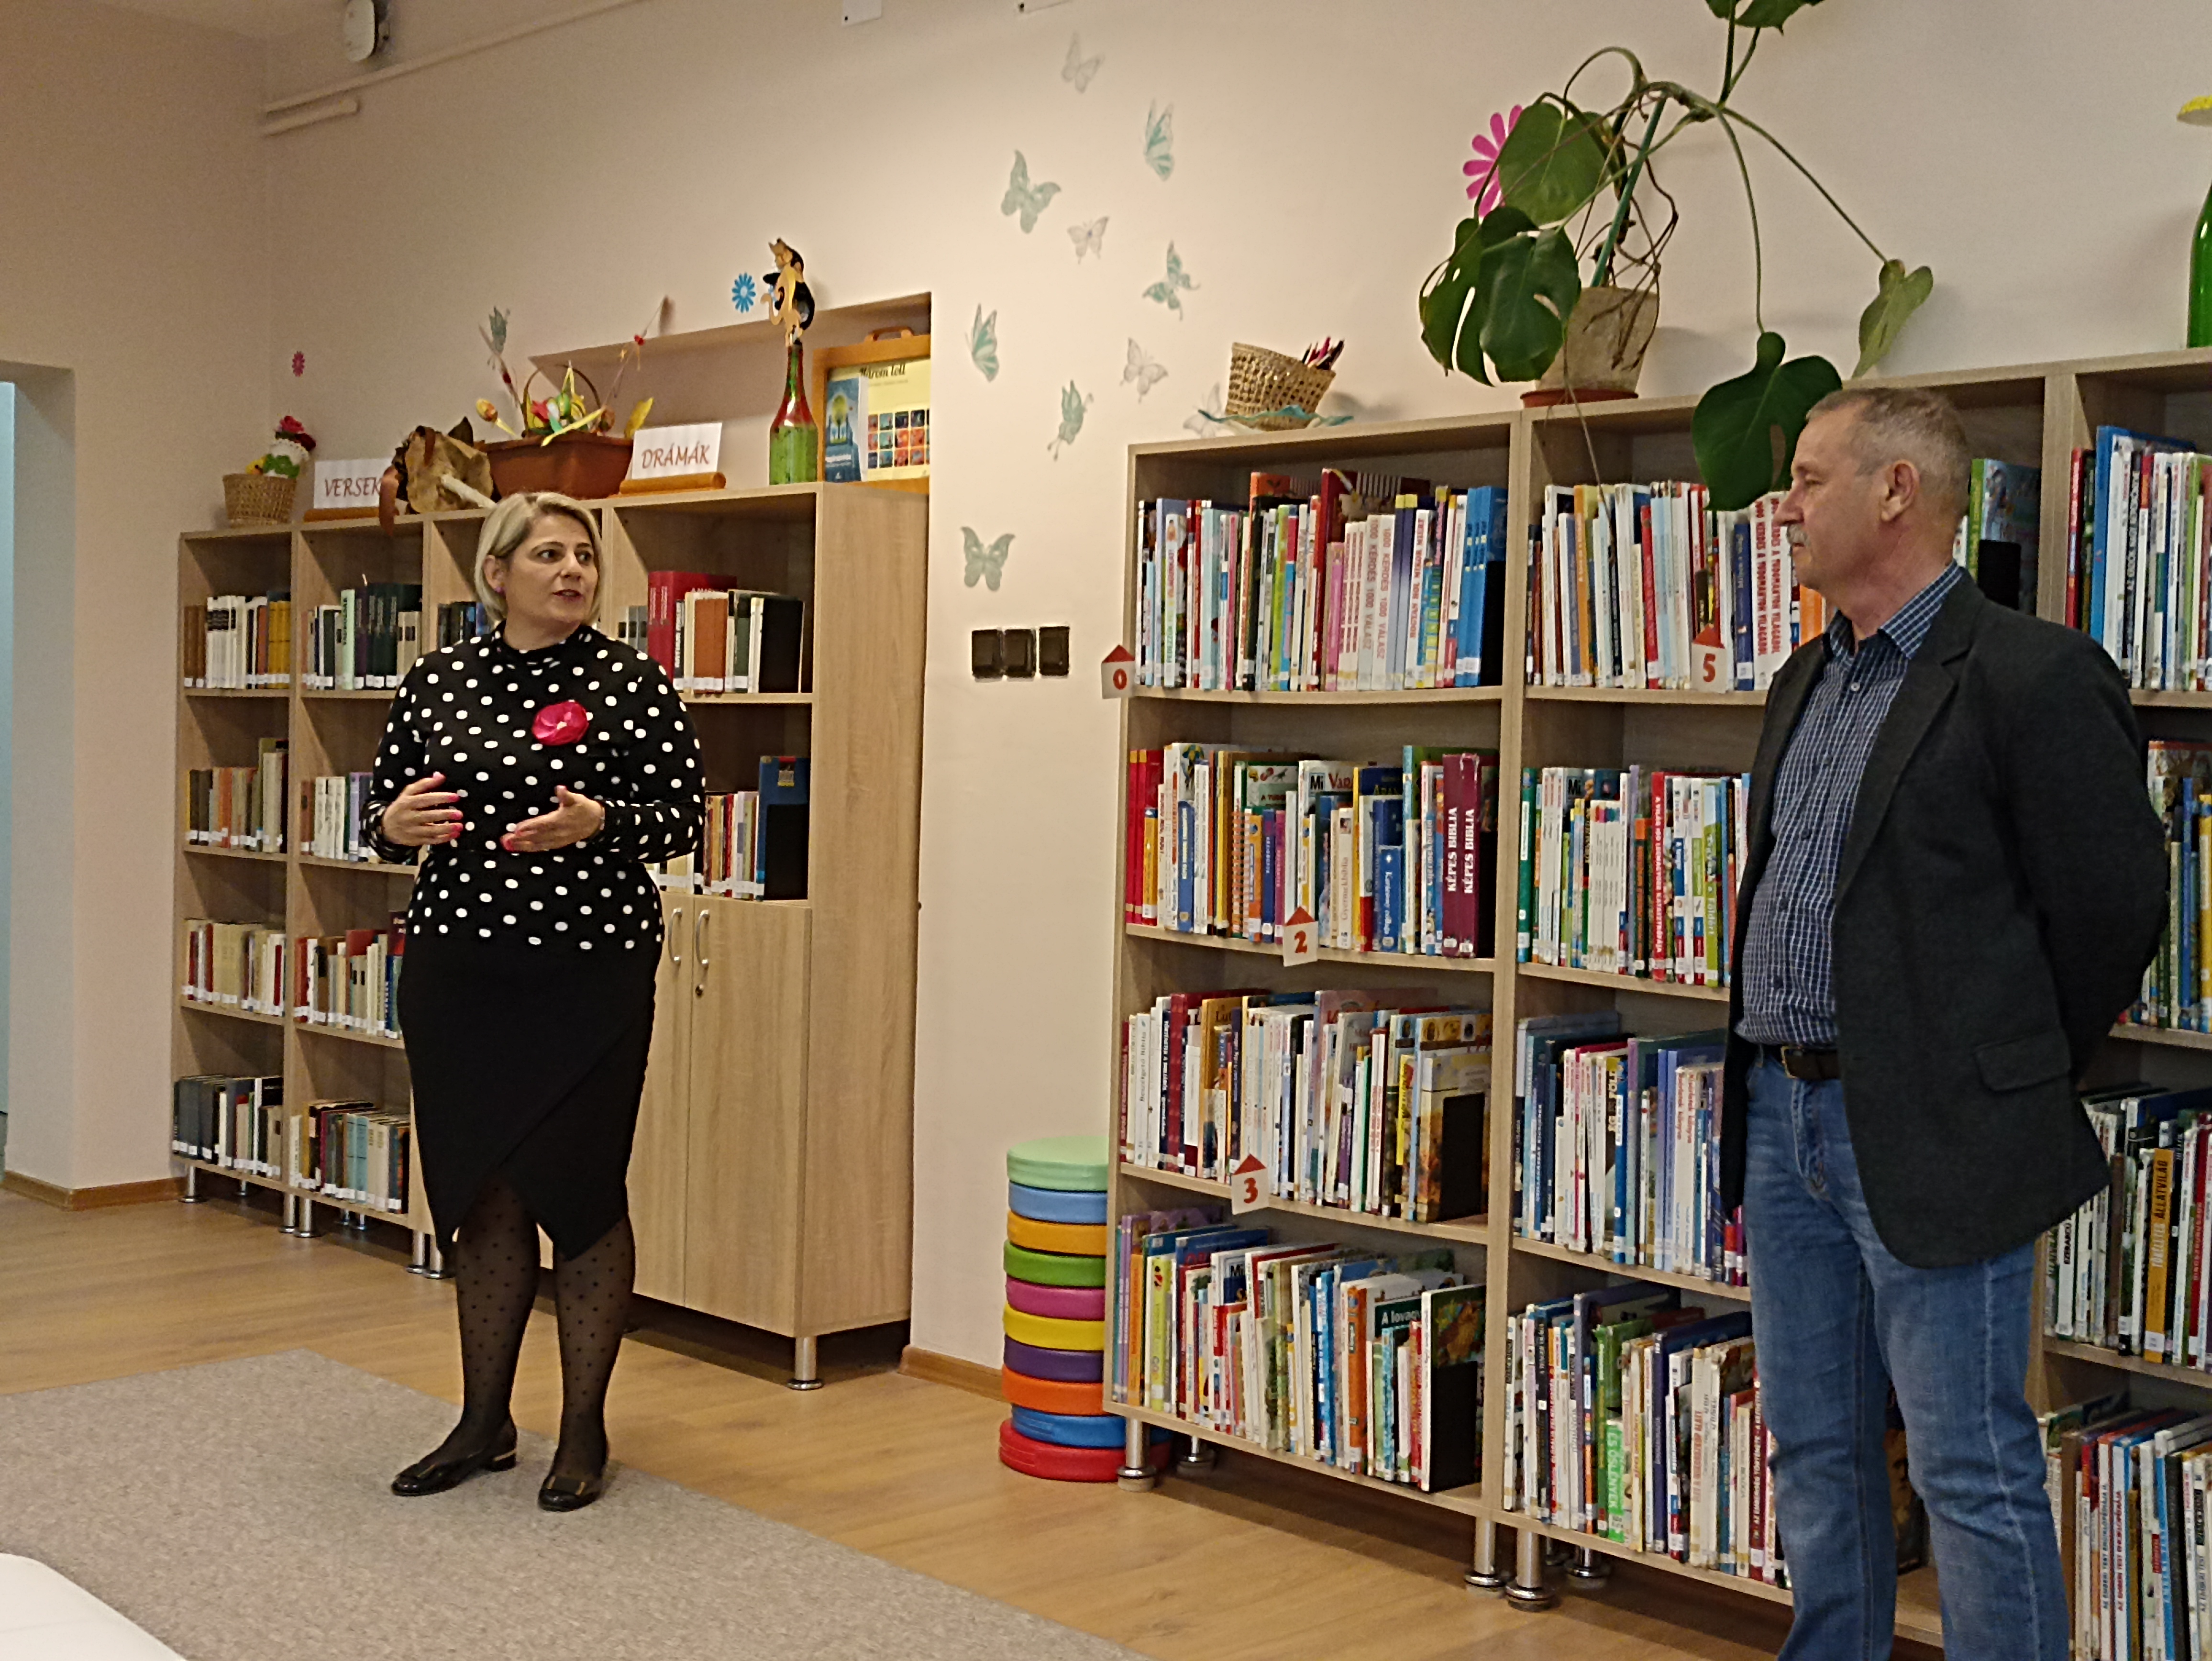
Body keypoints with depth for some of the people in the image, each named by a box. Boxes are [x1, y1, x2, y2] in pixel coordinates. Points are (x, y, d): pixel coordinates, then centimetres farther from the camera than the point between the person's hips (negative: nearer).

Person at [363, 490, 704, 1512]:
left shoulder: (630, 682, -3)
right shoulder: (435, 681, 8)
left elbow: (685, 814, -3)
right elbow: (381, 805, 14)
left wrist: (597, 824, -21)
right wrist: (395, 823, -8)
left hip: (589, 975, -4)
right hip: (456, 969, 4)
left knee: (580, 1193, 1)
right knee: (480, 1195, 11)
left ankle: (585, 1430, 16)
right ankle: (483, 1424, 25)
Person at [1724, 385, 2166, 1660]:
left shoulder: (2035, 677, -12)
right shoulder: (1807, 683, 14)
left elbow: (2114, 910, -9)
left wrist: (2020, 1083, 0)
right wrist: (1770, 1082, 16)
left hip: (1930, 1136, -8)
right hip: (1784, 1114, 8)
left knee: (1975, 1474, 0)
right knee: (1817, 1455, 17)